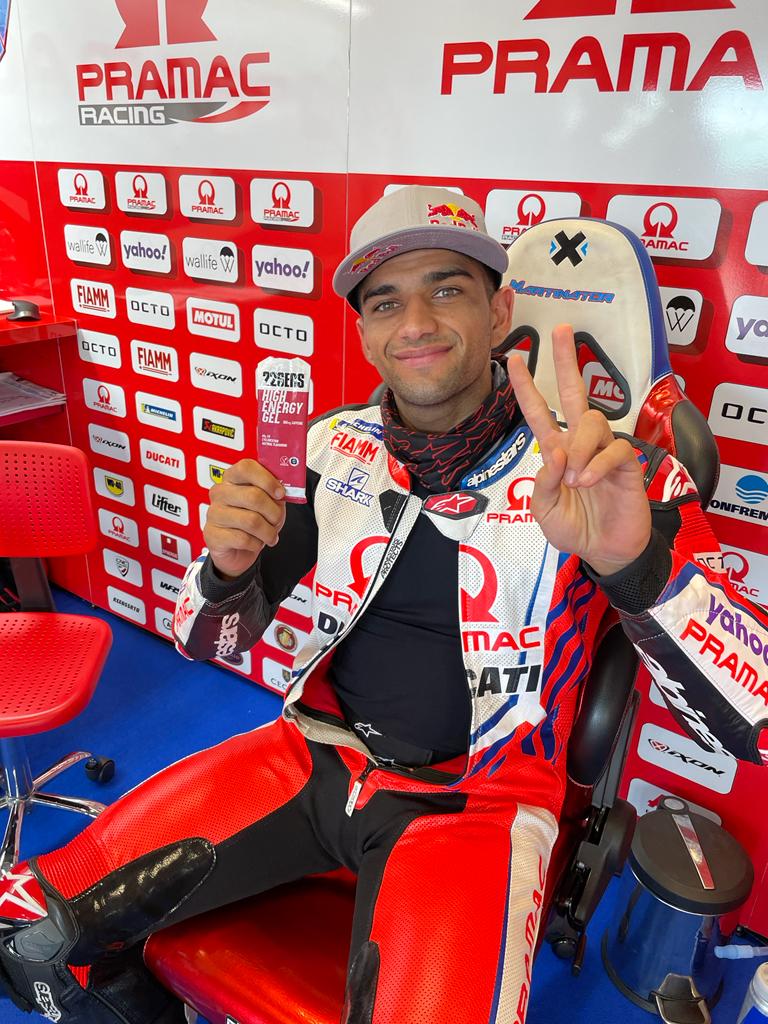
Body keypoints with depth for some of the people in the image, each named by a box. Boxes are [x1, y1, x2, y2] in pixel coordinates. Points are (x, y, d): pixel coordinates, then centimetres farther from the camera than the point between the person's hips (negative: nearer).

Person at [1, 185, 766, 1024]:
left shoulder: (604, 475, -12)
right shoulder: (334, 449, -1)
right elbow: (209, 639, 6)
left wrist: (637, 561, -37)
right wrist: (227, 567, -18)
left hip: (474, 802, -2)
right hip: (312, 756, 3)